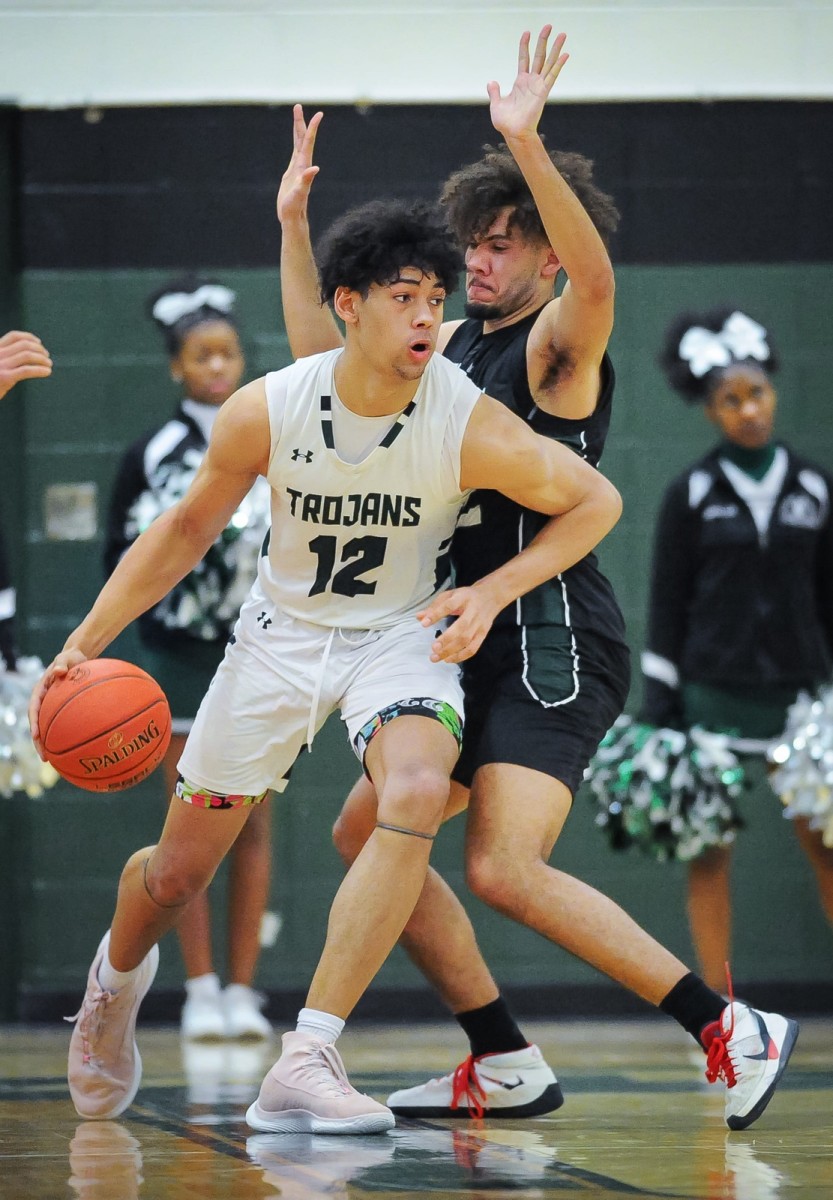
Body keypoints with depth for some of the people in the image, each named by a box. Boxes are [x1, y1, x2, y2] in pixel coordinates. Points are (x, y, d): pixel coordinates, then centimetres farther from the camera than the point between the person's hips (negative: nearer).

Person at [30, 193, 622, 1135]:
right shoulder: (264, 411, -18)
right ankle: (119, 971, 50)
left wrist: (490, 592, -20)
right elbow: (188, 528, -1)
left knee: (418, 795, -35)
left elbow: (596, 501, -8)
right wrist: (85, 642, -7)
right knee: (176, 872, 10)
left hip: (402, 635, -2)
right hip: (283, 632, 2)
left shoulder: (470, 426, -23)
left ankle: (304, 1064, -33)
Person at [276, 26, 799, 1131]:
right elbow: (323, 356, 25)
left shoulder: (559, 340, -9)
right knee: (366, 832, 12)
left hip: (558, 641, -9)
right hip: (485, 645, 9)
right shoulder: (456, 343, 16)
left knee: (505, 870, -22)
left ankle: (732, 1033, -15)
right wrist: (294, 222, 18)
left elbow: (595, 277, -33)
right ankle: (507, 1068, 14)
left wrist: (529, 146, -43)